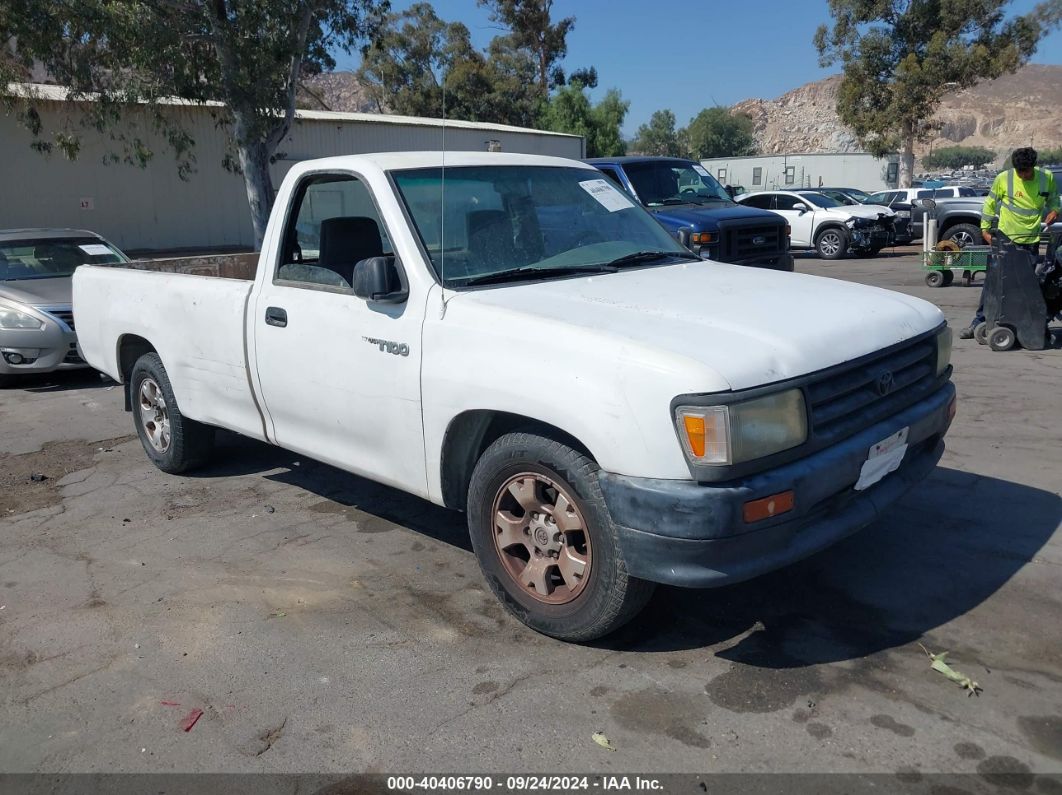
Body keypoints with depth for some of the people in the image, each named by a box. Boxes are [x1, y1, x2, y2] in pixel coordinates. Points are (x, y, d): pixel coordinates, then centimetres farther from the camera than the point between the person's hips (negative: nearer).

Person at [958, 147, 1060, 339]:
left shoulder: (1047, 177, -2)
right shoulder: (1003, 178, -10)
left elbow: (1053, 199, 16)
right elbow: (990, 203, 2)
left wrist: (1054, 211, -5)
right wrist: (985, 228, -2)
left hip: (1031, 240, 2)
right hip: (1006, 237, -2)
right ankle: (979, 321, -1)